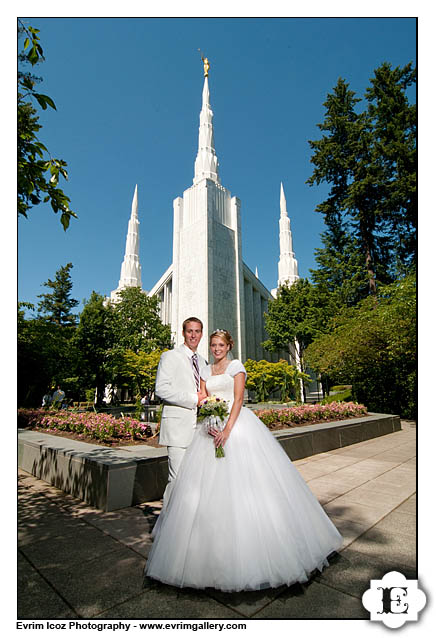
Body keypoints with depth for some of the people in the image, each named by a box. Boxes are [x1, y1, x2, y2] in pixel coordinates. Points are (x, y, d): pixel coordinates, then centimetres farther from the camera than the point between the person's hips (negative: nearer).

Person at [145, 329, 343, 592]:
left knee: (241, 478, -5)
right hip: (212, 426, 5)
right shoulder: (205, 371, 13)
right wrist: (208, 425, -9)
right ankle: (214, 544, 20)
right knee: (209, 482, 4)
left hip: (237, 424, -4)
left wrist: (228, 429, -21)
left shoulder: (236, 367, -1)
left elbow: (238, 398, -11)